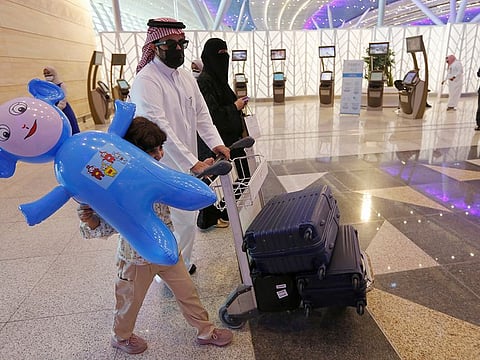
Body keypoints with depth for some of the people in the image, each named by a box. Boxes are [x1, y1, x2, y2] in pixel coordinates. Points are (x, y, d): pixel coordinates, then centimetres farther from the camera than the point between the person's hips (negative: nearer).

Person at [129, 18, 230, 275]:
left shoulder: (185, 76, 9)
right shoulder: (146, 81, -17)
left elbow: (201, 113, 8)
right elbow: (160, 128, -27)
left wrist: (215, 142, -9)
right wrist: (193, 163, -32)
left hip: (187, 165, 8)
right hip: (164, 169, -8)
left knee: (188, 219, 20)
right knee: (171, 225, 2)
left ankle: (183, 264, 42)